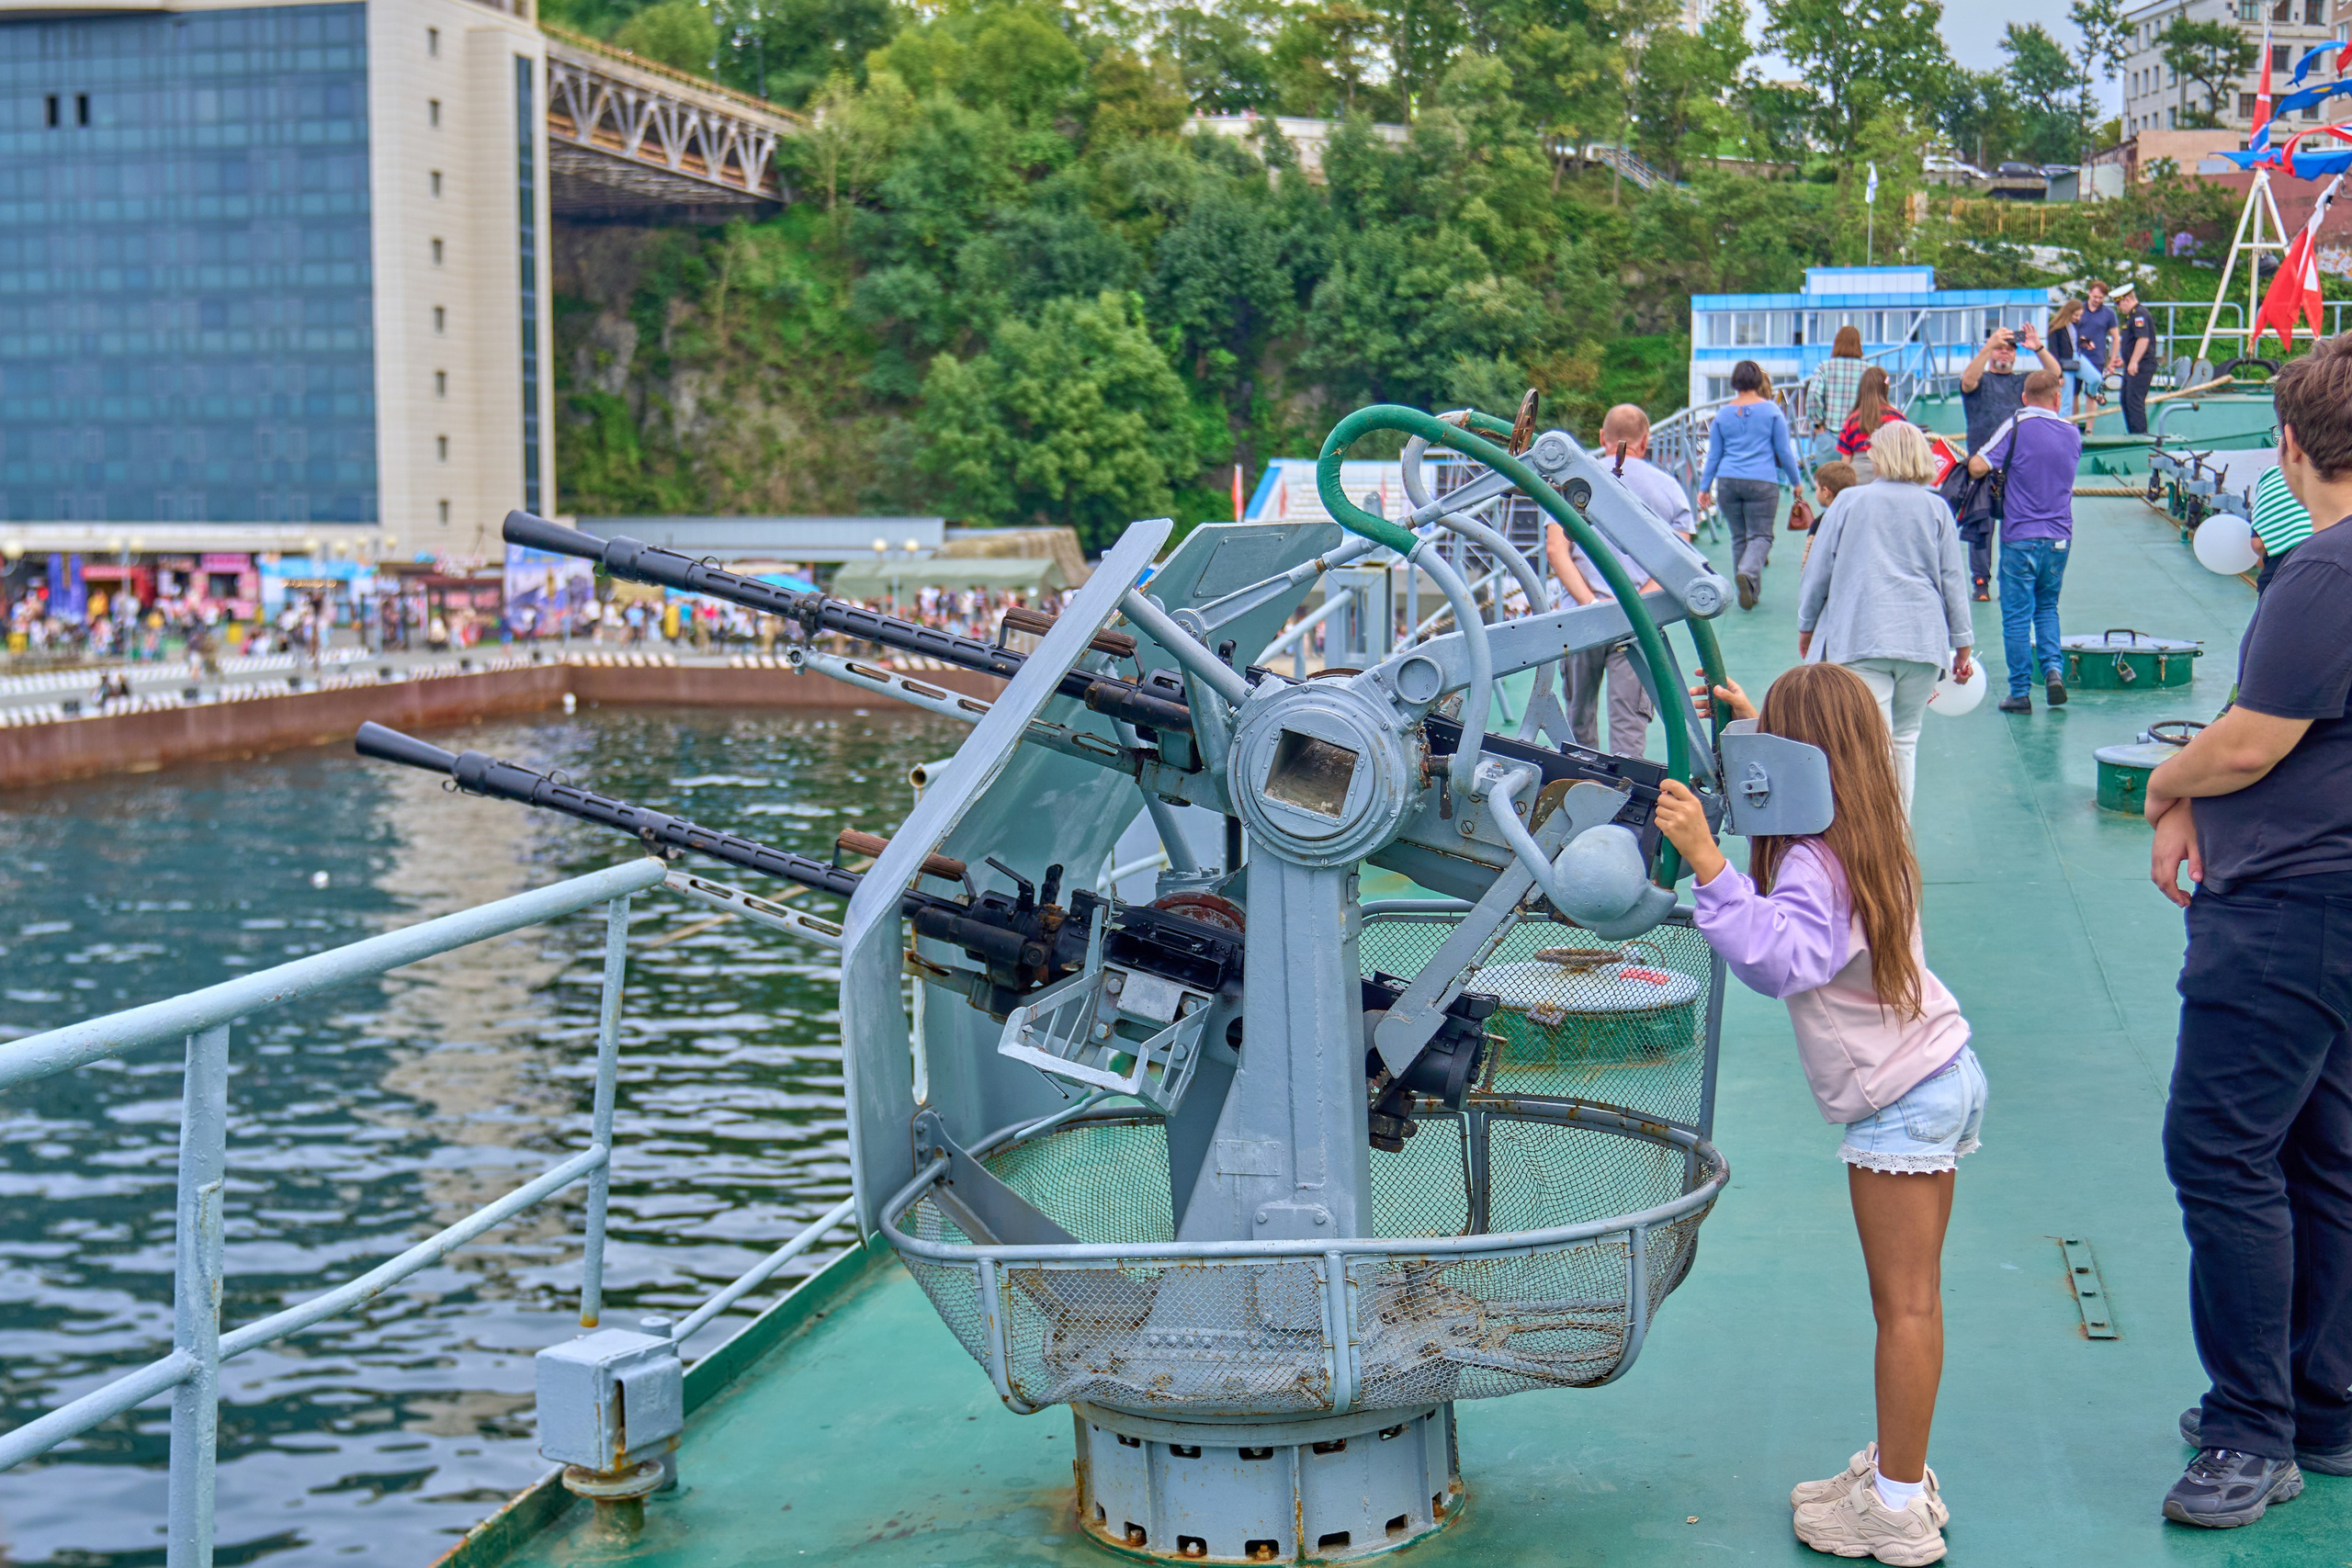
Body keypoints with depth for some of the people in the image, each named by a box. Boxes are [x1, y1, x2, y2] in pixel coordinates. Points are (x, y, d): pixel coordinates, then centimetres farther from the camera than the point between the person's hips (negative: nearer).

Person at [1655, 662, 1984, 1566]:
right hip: (1942, 1075, 9)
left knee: (1905, 1305, -2)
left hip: (1900, 1100, -9)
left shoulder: (1814, 862, -20)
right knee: (1913, 1298, 14)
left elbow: (1781, 958, -39)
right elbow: (1818, 779, 33)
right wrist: (1759, 726, 34)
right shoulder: (1873, 836, 9)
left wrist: (1710, 866, -43)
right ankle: (1898, 1473, 23)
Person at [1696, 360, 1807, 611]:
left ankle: (1750, 591, 15)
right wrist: (1797, 481, 14)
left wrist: (1704, 487, 17)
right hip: (1762, 481, -3)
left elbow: (1713, 455, 11)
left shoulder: (1723, 414, 8)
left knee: (1739, 537, 11)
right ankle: (1748, 572, -30)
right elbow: (1784, 451, 3)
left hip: (1729, 481, 3)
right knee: (1761, 535, -2)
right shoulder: (1771, 410, 0)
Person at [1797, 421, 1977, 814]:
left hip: (1859, 641, -2)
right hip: (1922, 642, 2)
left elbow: (1818, 572, 7)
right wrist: (1962, 645, 15)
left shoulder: (1848, 502, 5)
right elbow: (1954, 581, 9)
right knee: (1905, 739, 15)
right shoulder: (1936, 509, 9)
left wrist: (1807, 627, 19)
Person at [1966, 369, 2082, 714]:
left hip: (2020, 536, -4)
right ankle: (2053, 668, 2)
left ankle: (2020, 692, 3)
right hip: (2059, 536, 4)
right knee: (2047, 607, 21)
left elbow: (1979, 466, -16)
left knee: (2017, 614, 1)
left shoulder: (2018, 426, -9)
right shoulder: (2073, 433, 7)